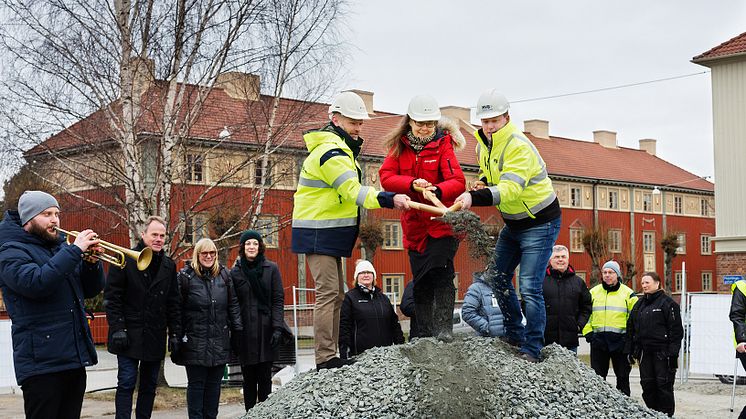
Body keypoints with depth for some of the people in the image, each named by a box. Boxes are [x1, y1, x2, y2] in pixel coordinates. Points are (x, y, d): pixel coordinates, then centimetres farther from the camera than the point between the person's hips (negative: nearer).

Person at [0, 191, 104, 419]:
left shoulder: (60, 249, 19)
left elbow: (92, 289, 17)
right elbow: (36, 283, -24)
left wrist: (91, 262, -3)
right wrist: (74, 250, -22)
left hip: (75, 358, 7)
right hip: (42, 362, -7)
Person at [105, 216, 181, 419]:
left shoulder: (169, 265, 11)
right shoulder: (126, 260, -4)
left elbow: (173, 303, 12)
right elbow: (112, 297, -7)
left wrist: (175, 333, 6)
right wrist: (117, 328, -14)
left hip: (155, 337, 5)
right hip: (130, 335, -5)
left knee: (149, 385, 9)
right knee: (126, 383, -5)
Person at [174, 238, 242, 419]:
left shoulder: (223, 275, 9)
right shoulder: (185, 276, -3)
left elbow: (233, 304, 12)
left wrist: (238, 330, 6)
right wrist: (177, 337, -7)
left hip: (219, 341, 4)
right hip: (195, 341, -4)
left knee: (214, 384, 9)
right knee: (196, 384, 0)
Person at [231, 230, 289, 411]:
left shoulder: (271, 269, 4)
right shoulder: (235, 272, 7)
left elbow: (278, 300, 0)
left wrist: (277, 328, -10)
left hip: (266, 331, -1)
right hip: (245, 333, 1)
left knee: (265, 378, 0)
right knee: (249, 378, 6)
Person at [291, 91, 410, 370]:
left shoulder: (339, 149, 18)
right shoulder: (331, 152, -17)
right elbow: (354, 192, -28)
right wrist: (390, 200, -37)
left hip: (330, 234, 11)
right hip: (318, 234, -11)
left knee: (336, 295, 12)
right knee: (328, 293, -14)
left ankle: (330, 356, 16)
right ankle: (325, 359, -15)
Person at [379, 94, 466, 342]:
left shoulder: (443, 144, -5)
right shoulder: (399, 146, 5)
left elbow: (457, 182, -16)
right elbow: (385, 177, -7)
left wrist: (437, 190, -37)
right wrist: (412, 184, -24)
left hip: (442, 222, -4)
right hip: (415, 224, 4)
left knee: (440, 273, -17)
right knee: (420, 281, 9)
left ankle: (444, 328, -14)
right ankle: (424, 336, 17)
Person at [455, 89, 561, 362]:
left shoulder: (518, 146, -26)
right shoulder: (484, 145, 1)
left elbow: (510, 189, -39)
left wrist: (475, 198, -51)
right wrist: (483, 183, -4)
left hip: (540, 223, -9)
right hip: (513, 223, 9)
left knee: (529, 287, -13)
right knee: (497, 276, 12)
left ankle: (532, 350, -3)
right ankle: (515, 334, 26)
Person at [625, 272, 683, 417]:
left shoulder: (667, 303, -5)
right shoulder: (639, 304, 16)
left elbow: (676, 330, -9)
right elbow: (631, 328, 20)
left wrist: (673, 353, -14)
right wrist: (630, 350, 14)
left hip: (662, 352, -6)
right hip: (645, 352, 7)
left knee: (664, 385, -4)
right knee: (647, 385, 8)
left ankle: (666, 414, 4)